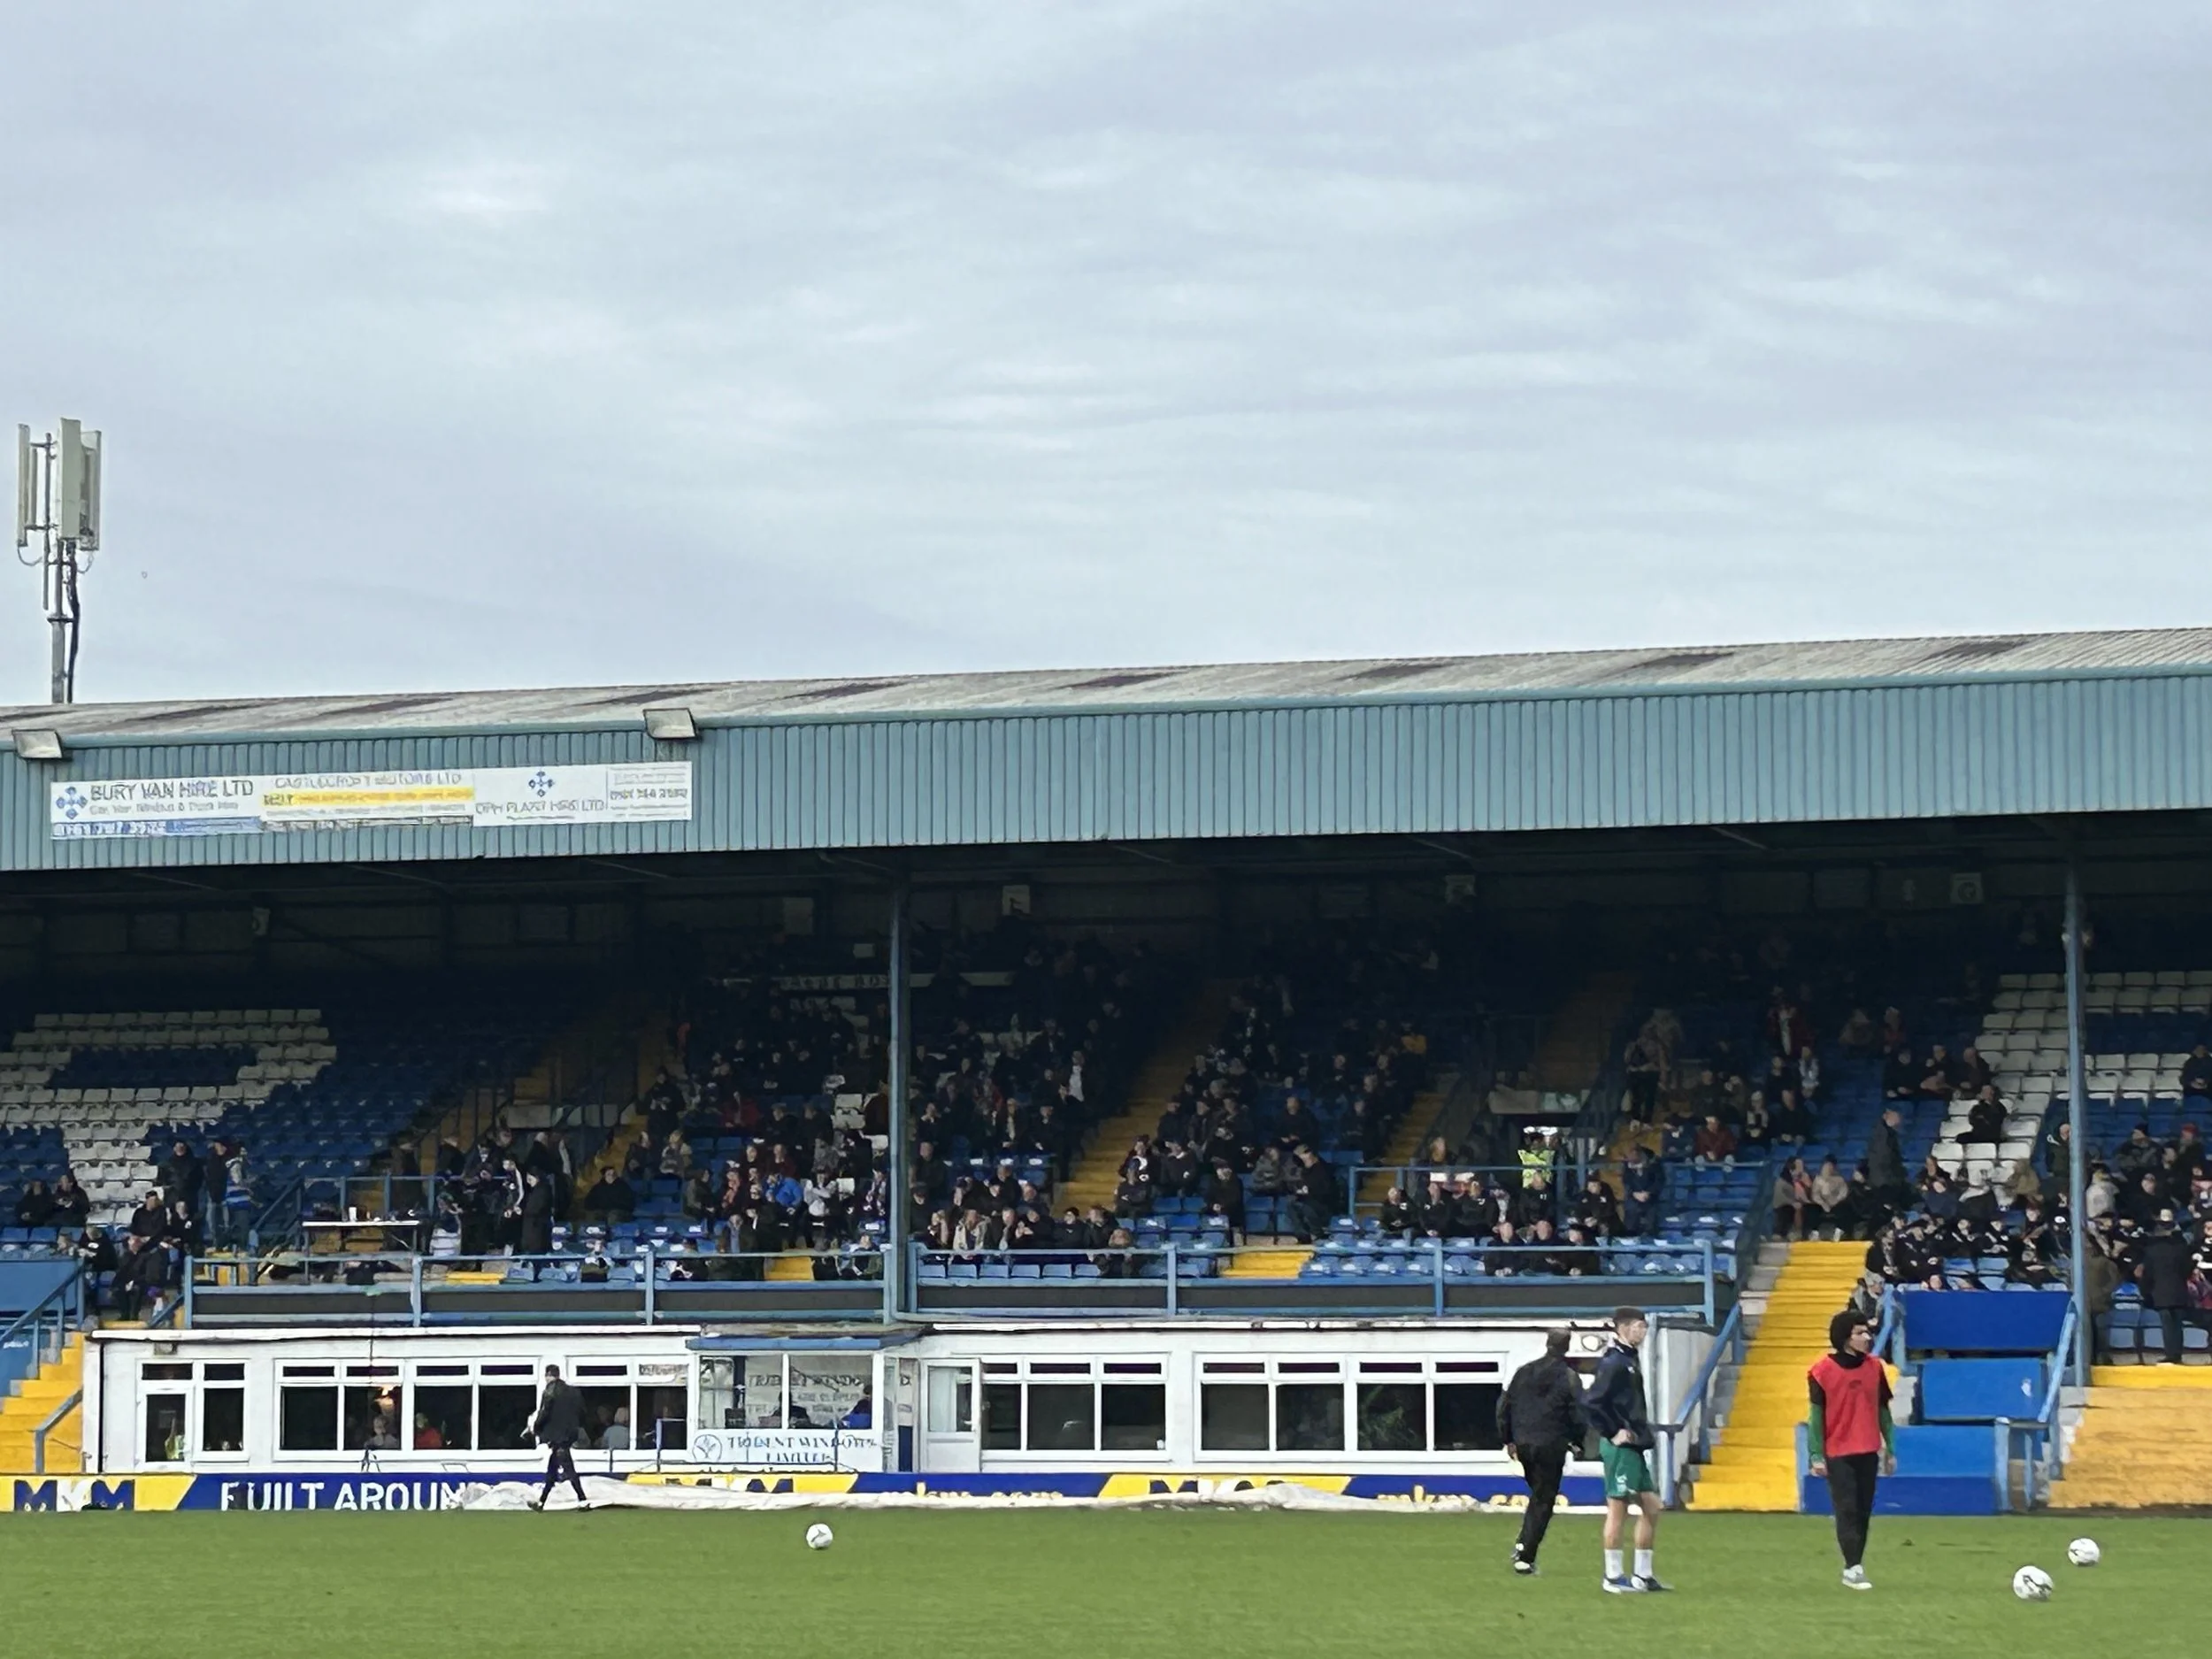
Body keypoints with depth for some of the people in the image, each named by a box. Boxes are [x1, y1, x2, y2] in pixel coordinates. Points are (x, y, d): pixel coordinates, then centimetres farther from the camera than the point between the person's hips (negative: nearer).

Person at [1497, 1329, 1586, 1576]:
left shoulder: (1524, 1372, 7)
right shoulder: (1568, 1377, -6)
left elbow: (1504, 1405, 10)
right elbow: (1578, 1413, -9)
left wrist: (1508, 1439, 18)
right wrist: (1576, 1441, 7)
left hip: (1523, 1443, 5)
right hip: (1551, 1445, -5)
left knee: (1538, 1494, 23)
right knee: (1543, 1501, 1)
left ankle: (1523, 1543, 8)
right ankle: (1526, 1557, -5)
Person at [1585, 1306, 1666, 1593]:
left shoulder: (1630, 1359, 14)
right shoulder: (1613, 1362, -15)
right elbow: (1591, 1402, -21)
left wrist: (1642, 1431, 12)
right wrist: (1612, 1433, -16)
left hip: (1636, 1448, 10)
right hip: (1621, 1448, -10)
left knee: (1651, 1506, 11)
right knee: (1618, 1509, -3)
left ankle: (1642, 1575, 17)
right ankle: (1613, 1577, 3)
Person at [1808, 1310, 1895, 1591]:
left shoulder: (1875, 1367, 4)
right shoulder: (1822, 1370, -8)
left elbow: (1883, 1410, 11)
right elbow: (1817, 1414, -5)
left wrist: (1890, 1451, 10)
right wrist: (1817, 1456, -8)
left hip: (1868, 1452, 4)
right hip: (1838, 1454, -4)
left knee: (1864, 1511, 6)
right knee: (1847, 1510, -7)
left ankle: (1856, 1566, 13)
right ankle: (1852, 1569, -9)